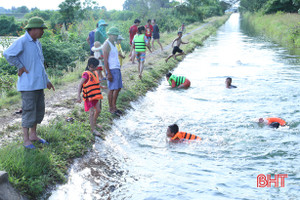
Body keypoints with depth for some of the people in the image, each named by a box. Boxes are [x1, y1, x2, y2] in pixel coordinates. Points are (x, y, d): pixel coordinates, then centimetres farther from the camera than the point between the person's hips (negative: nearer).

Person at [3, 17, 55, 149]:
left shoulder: (37, 43, 15)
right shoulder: (22, 41, -12)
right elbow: (7, 54, -23)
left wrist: (47, 80, 19)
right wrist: (20, 67, -15)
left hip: (38, 83, 8)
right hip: (28, 84, -8)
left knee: (39, 110, 14)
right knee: (29, 111, -2)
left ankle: (33, 135, 28)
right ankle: (26, 140, 10)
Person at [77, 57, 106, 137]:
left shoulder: (95, 72, 8)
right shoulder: (86, 74, -17)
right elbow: (80, 85, -21)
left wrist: (101, 87, 40)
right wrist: (78, 95, -29)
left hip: (96, 96, 8)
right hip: (89, 97, -8)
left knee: (98, 110, 16)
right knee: (92, 112, -8)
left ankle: (94, 123, 39)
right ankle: (93, 129, -2)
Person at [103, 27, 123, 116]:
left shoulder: (113, 44, 16)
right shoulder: (107, 45, -13)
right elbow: (105, 60, -17)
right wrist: (108, 73, -20)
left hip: (117, 69, 10)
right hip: (112, 69, -10)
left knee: (118, 88, 12)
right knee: (112, 89, -5)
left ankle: (114, 106, 22)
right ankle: (111, 109, 2)